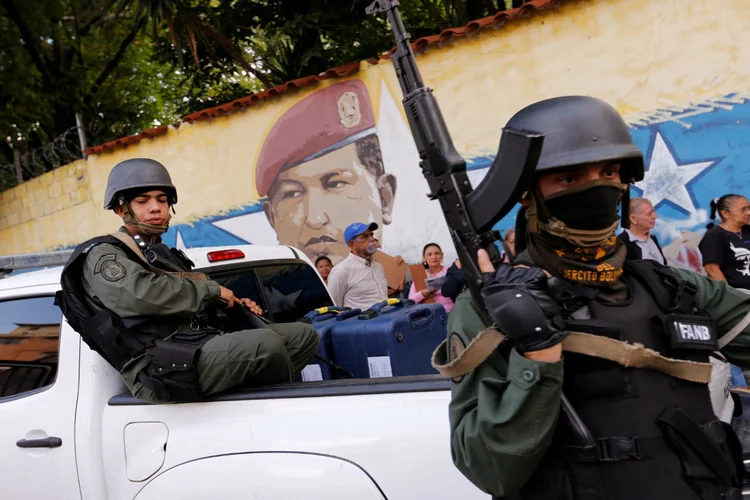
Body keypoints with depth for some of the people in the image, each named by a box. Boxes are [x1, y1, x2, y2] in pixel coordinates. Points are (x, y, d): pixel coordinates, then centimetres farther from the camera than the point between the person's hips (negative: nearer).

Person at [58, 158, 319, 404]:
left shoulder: (166, 255, 29)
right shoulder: (102, 255, 2)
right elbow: (143, 294, -18)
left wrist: (234, 307, 10)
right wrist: (213, 291, -7)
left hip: (204, 345, 9)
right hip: (160, 369, -9)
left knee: (304, 334, 4)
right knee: (265, 343, -28)